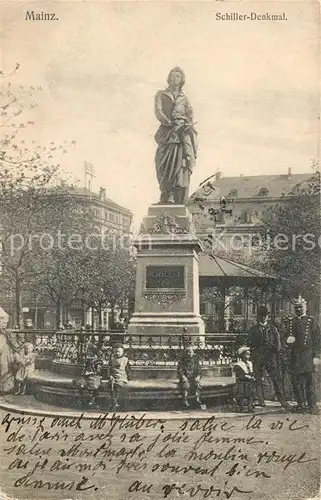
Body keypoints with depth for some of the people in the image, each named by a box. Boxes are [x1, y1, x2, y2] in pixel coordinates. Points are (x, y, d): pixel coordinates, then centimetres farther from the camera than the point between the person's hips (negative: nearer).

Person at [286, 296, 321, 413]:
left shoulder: (312, 321, 3)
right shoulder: (291, 322, 16)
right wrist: (289, 340, -3)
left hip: (307, 354, -4)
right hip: (295, 357, 4)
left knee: (309, 381, -6)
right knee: (296, 381, 5)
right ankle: (301, 404, 16)